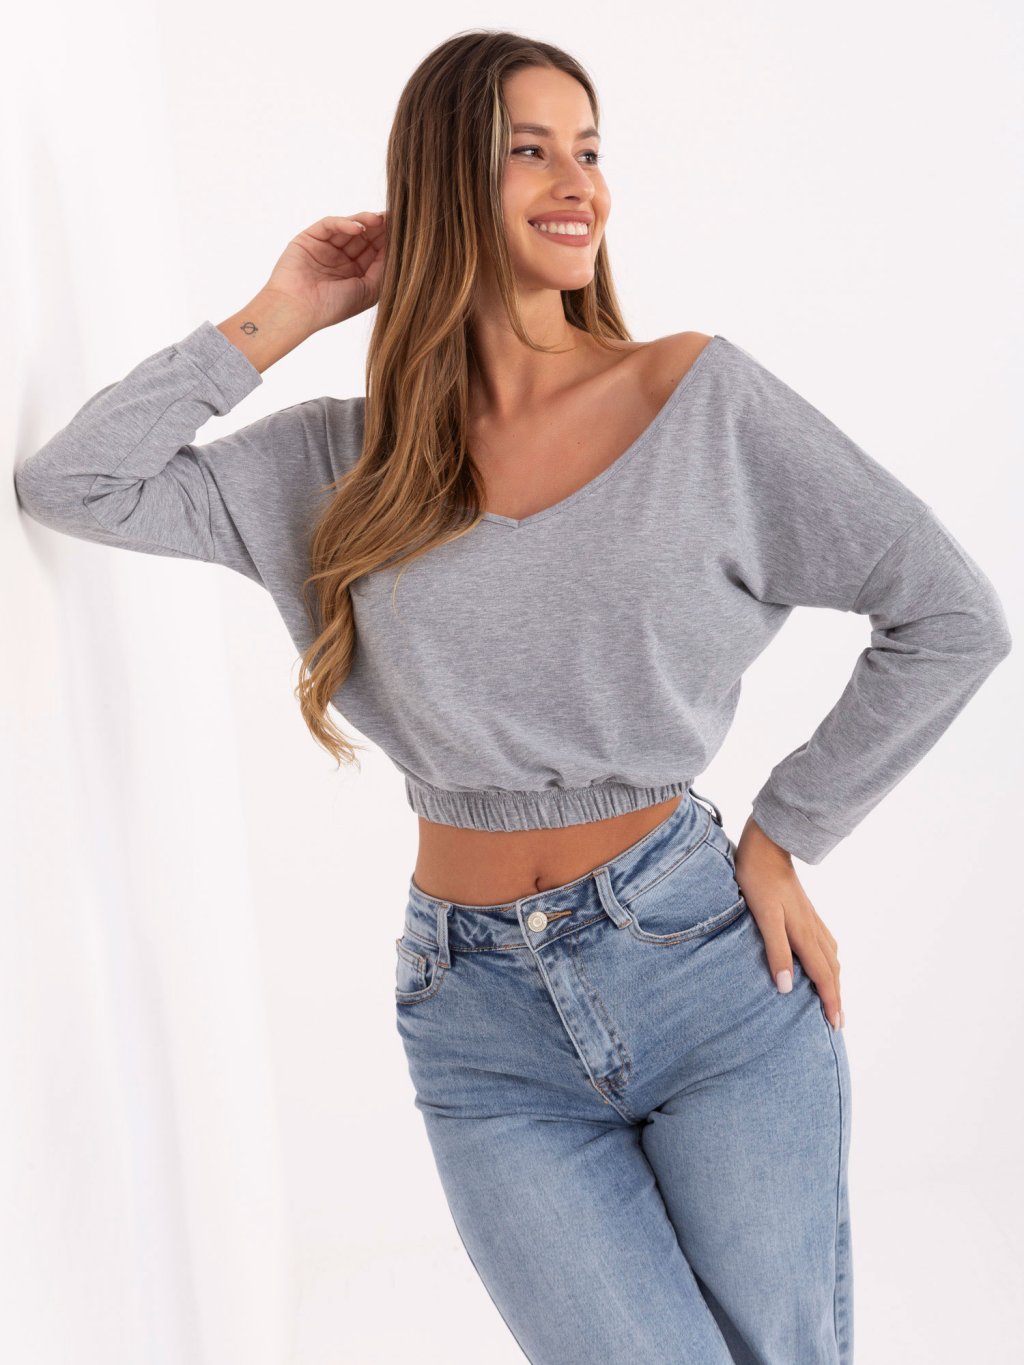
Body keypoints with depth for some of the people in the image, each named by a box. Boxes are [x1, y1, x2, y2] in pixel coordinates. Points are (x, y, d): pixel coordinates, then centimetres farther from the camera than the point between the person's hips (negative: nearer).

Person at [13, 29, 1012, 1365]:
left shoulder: (702, 395, -2)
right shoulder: (346, 459, 4)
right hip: (483, 1022, 1)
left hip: (711, 967, 0)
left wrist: (783, 838, -1)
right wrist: (276, 321, 1)